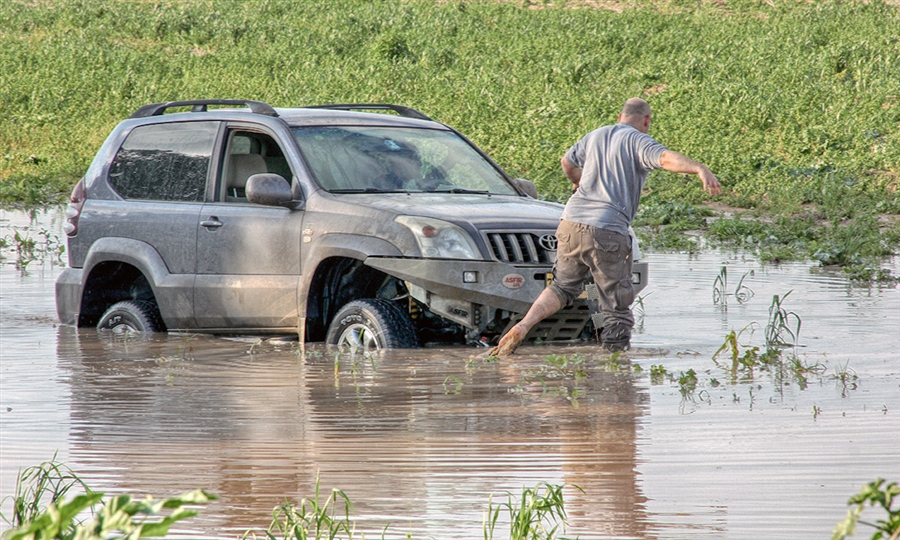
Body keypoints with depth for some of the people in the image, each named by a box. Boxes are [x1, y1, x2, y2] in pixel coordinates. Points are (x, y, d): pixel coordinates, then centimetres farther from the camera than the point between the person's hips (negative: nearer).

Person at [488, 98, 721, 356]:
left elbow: (568, 163, 38)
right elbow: (665, 158, -21)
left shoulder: (595, 136, 19)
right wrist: (700, 169, -37)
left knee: (562, 286, 23)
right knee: (617, 308, 3)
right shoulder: (637, 141, 0)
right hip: (607, 232, -6)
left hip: (571, 222, 6)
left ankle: (521, 327, 3)